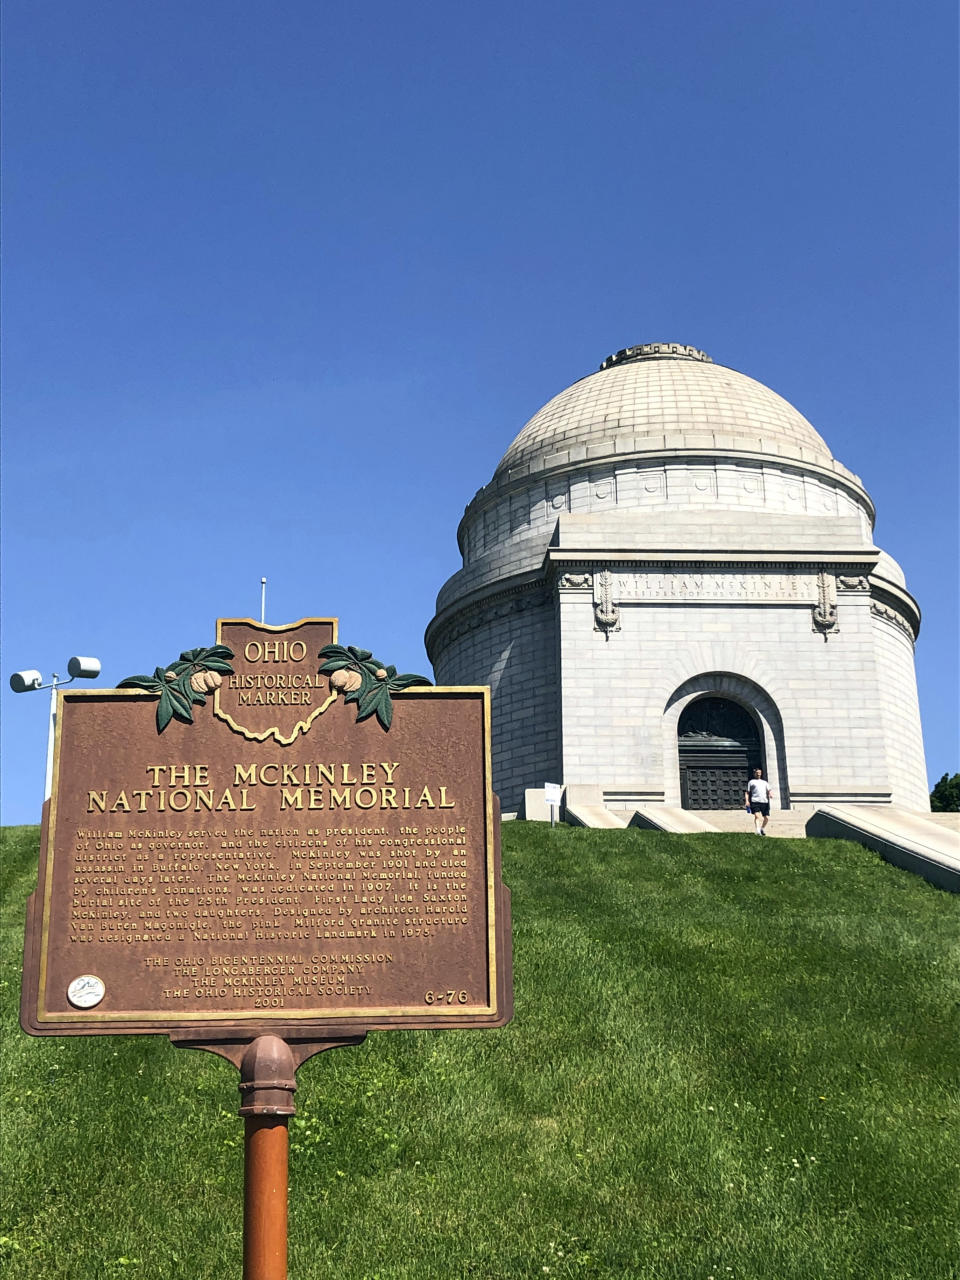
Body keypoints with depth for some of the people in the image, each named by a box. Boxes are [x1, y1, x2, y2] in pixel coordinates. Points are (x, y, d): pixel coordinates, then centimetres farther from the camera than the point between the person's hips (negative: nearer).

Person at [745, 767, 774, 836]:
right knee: (757, 816, -20)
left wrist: (770, 793, -5)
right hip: (755, 801, -3)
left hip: (764, 801, 3)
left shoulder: (764, 782, 27)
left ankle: (762, 829, 26)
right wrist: (747, 801, -2)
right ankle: (758, 831, -26)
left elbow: (770, 790, 19)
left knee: (767, 818, 1)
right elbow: (747, 792, 13)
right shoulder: (751, 782, 18)